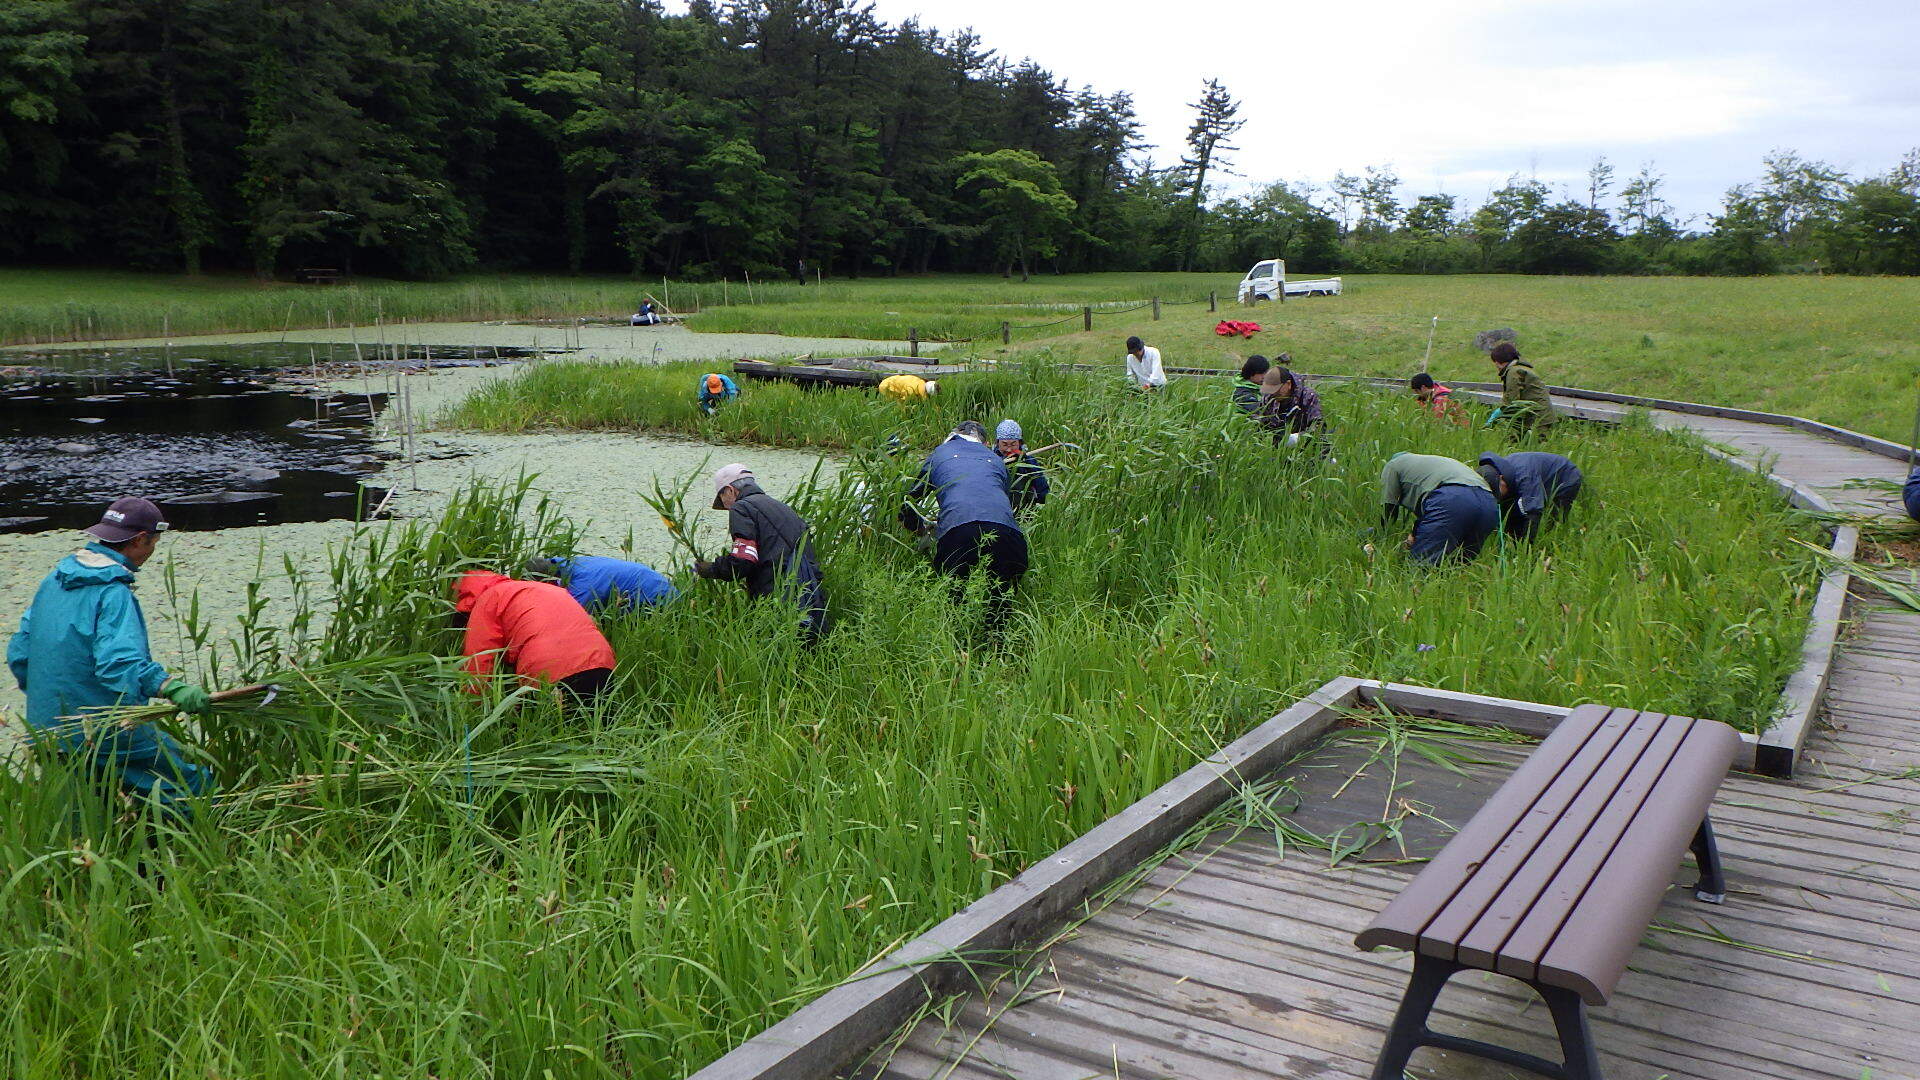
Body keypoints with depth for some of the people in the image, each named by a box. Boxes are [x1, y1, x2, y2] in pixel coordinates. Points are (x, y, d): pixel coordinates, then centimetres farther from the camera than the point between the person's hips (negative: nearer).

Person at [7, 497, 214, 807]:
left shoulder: (54, 580, 10)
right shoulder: (114, 593, -17)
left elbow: (18, 653, 17)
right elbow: (120, 663, -31)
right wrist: (173, 688, -38)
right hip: (104, 733, -9)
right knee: (198, 784, -6)